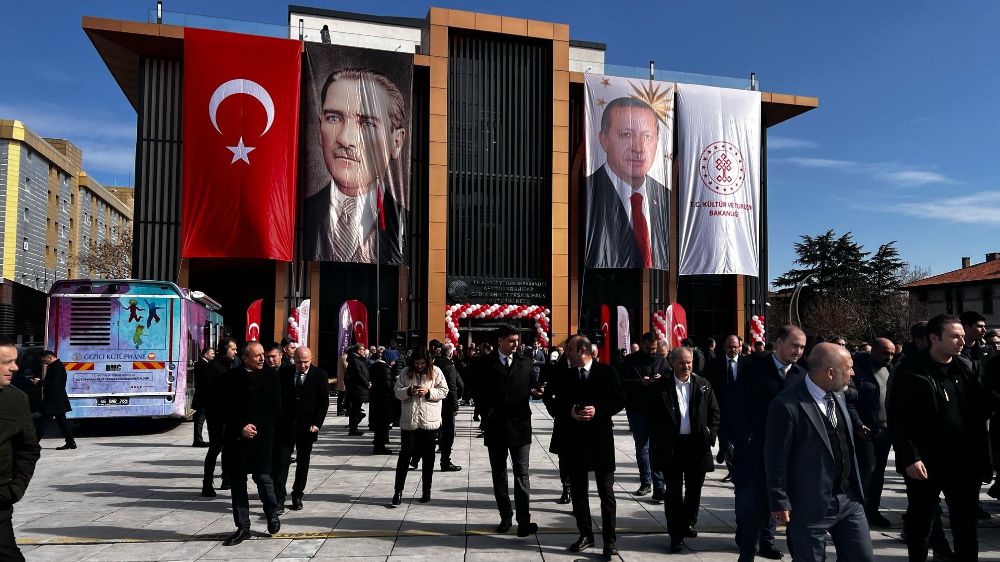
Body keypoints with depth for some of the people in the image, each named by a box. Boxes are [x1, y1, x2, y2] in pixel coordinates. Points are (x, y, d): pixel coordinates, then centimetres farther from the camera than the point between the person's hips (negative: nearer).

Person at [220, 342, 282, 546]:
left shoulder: (271, 376, 2)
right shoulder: (231, 378, 3)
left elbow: (275, 408, -1)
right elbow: (226, 408, 1)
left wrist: (256, 427, -9)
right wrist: (241, 428, -10)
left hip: (262, 436, -1)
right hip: (236, 437, 2)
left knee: (262, 477, -4)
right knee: (237, 482, 5)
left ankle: (272, 514, 22)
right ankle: (243, 527, 14)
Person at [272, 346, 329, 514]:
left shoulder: (320, 375, -3)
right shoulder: (284, 373, -1)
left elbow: (324, 402, -1)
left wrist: (317, 424, -9)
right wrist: (276, 422, -4)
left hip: (307, 427, 0)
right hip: (285, 426, 0)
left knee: (303, 463, 11)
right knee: (281, 461, -6)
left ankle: (297, 495, 24)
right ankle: (279, 499, -3)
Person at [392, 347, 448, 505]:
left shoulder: (435, 372, -2)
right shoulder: (406, 372, 1)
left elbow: (444, 391, -2)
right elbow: (397, 391, 2)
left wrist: (428, 392, -17)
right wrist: (408, 391, -17)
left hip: (429, 421, 0)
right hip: (409, 421, 0)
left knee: (428, 457, 10)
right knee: (404, 455, 0)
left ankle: (426, 491, 22)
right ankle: (398, 491, 8)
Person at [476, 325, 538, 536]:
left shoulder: (525, 362, 5)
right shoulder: (485, 364, 1)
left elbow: (530, 388, 5)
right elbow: (480, 394, 2)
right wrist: (487, 416, -5)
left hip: (520, 426, -1)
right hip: (495, 427, 1)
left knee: (521, 473, -6)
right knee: (499, 475, 9)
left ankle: (524, 521, -7)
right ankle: (505, 517, 21)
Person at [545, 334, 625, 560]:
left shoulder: (607, 372, -3)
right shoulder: (563, 376, 4)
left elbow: (619, 401, -4)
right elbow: (553, 403, 4)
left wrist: (598, 410, -17)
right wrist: (569, 412, -14)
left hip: (601, 439, -3)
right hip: (573, 439, 3)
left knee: (606, 491, 1)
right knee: (578, 490, 11)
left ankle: (609, 540, 7)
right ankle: (585, 535, 25)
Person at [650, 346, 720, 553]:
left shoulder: (703, 385, 3)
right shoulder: (661, 386, -4)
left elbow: (715, 412, 8)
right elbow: (653, 416, -1)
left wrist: (710, 436, -1)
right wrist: (659, 441, -5)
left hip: (697, 445, 3)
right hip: (671, 447, -3)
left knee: (694, 489, 15)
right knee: (674, 491, 2)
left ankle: (688, 523, 35)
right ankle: (676, 534, 9)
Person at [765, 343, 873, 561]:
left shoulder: (838, 395, 6)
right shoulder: (787, 405, -20)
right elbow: (776, 458, -16)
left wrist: (857, 486, 18)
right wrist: (780, 502, -13)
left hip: (849, 499, 7)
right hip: (811, 505, -7)